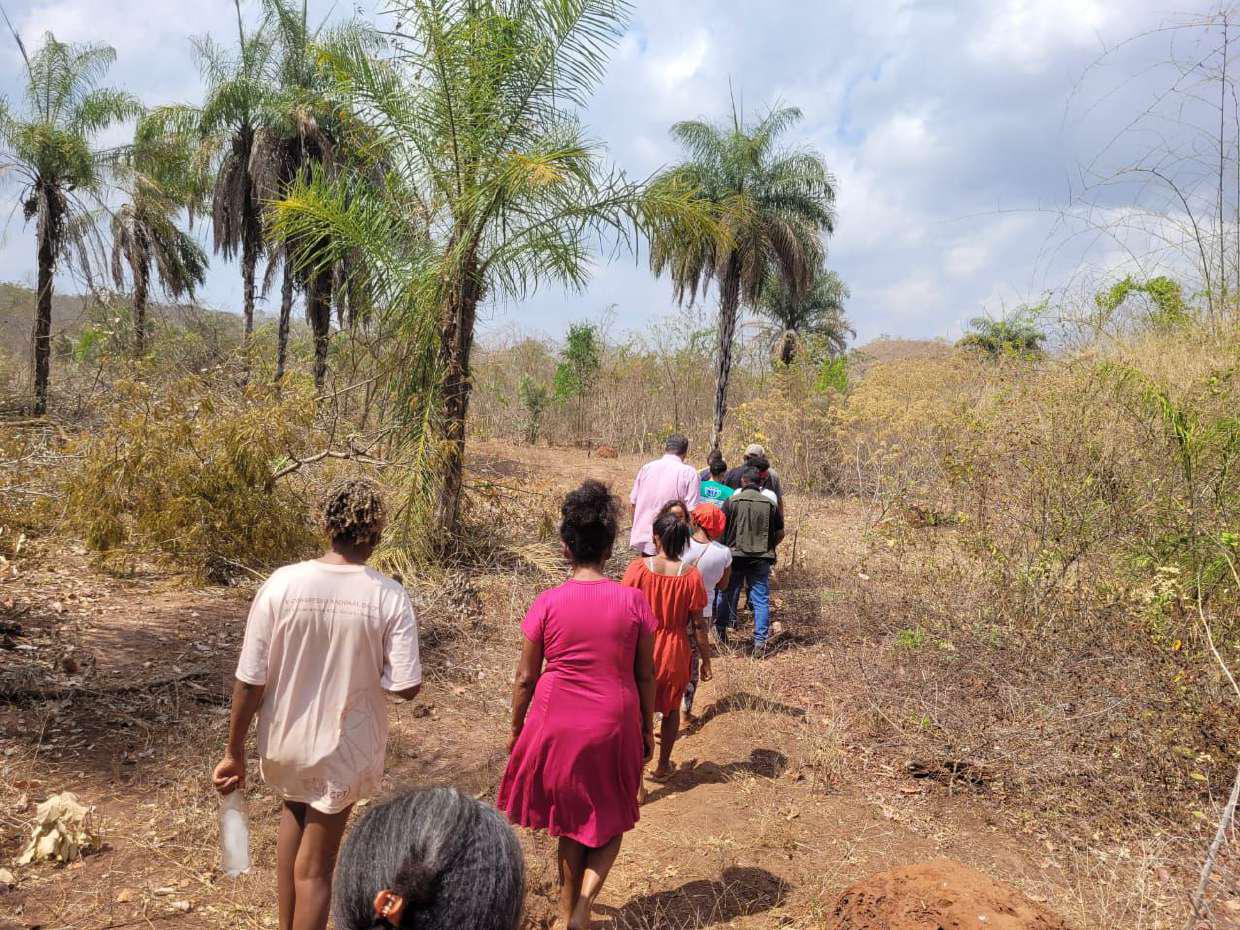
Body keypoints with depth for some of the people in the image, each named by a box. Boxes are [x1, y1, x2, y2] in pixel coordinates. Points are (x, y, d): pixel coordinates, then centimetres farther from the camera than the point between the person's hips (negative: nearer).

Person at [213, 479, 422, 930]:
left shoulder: (281, 583, -16)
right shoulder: (391, 598, -19)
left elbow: (249, 680, -13)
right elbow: (406, 686, -18)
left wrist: (234, 751, 0)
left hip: (286, 740, 2)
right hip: (344, 748, -2)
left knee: (295, 813, 33)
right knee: (314, 866, 15)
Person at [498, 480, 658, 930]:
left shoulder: (548, 603, -11)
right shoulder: (633, 601, -10)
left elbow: (525, 678, -5)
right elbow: (645, 676, -2)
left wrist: (515, 731, 11)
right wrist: (647, 731, 11)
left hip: (557, 725, 1)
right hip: (614, 726, 0)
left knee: (570, 823, 22)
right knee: (609, 821, 21)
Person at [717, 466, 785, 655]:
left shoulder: (732, 502, -5)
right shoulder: (770, 504, 2)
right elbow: (780, 534, 6)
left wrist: (724, 547, 12)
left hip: (735, 556, -1)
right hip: (761, 560, 1)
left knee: (727, 595, 16)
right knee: (761, 600, 6)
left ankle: (721, 630, 29)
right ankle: (760, 641, 3)